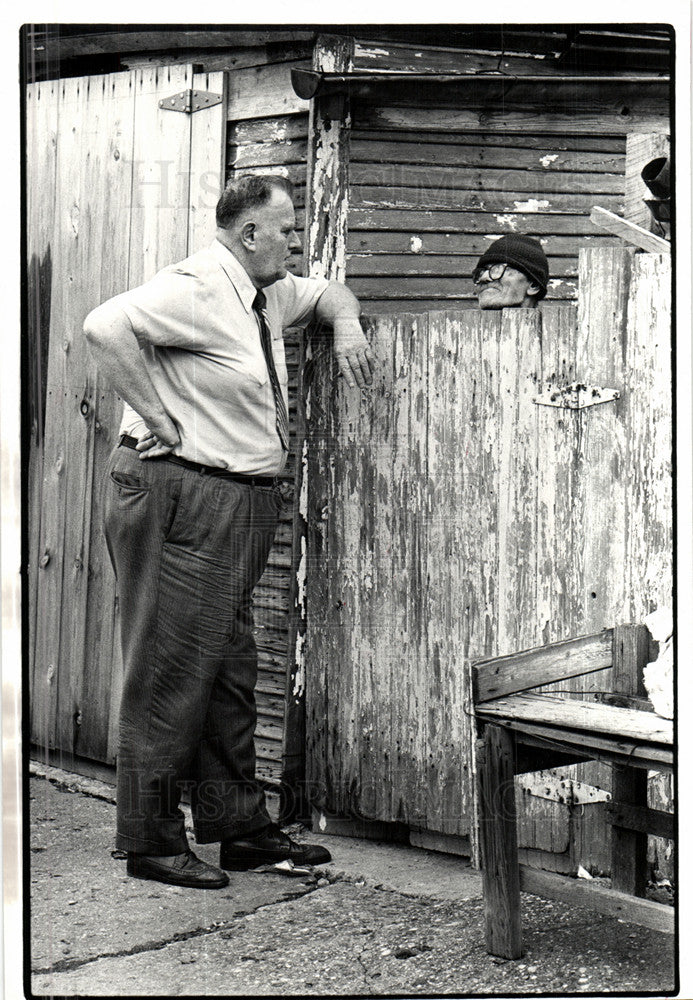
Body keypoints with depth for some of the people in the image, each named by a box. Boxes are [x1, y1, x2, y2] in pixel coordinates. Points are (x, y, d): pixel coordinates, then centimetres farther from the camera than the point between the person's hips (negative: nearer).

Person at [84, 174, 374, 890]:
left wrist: (346, 330, 14)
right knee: (170, 671, -5)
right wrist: (158, 419, -23)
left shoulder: (269, 294, 16)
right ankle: (150, 843, 4)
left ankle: (239, 828, 22)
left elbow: (327, 294, 37)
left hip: (241, 507, 10)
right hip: (180, 497, -10)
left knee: (230, 670, 13)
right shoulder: (196, 289, -14)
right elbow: (106, 326, -28)